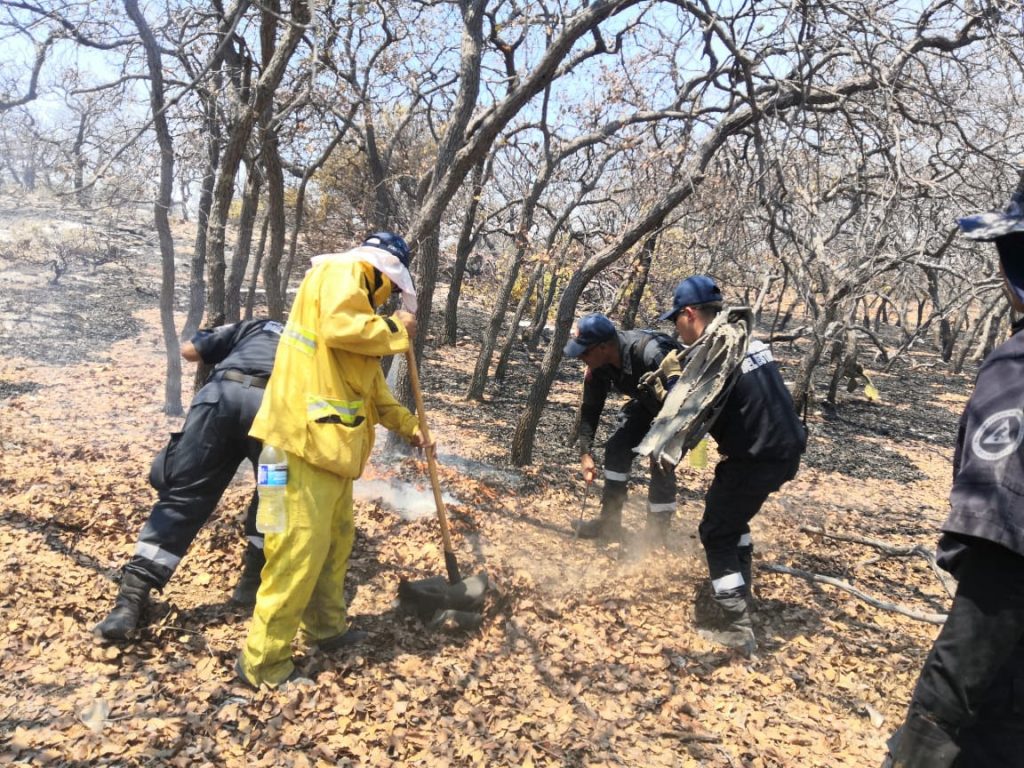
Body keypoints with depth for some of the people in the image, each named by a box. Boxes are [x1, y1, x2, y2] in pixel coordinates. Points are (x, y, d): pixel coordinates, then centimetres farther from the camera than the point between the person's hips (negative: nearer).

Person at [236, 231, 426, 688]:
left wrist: (407, 424, 26)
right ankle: (262, 662, 2)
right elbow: (338, 326, -24)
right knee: (301, 545, -8)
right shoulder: (342, 271, -3)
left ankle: (326, 628, 34)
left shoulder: (358, 294, 27)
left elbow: (369, 381, 30)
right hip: (307, 435, -11)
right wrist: (395, 330, -8)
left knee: (337, 536, 18)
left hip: (331, 440, 11)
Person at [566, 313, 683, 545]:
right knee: (617, 448, -1)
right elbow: (590, 408, -7)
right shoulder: (599, 365, -18)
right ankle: (609, 523, 9)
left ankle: (655, 535, 0)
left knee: (662, 464, -16)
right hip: (647, 400, 7)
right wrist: (586, 452, -13)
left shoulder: (652, 354, -42)